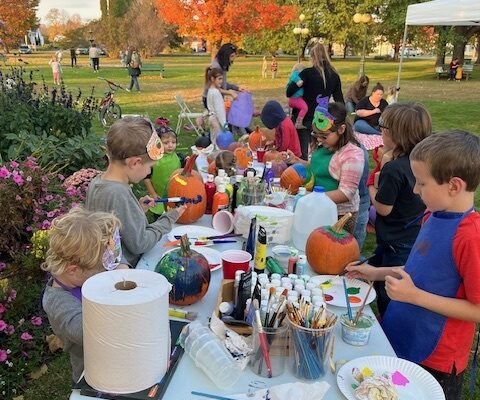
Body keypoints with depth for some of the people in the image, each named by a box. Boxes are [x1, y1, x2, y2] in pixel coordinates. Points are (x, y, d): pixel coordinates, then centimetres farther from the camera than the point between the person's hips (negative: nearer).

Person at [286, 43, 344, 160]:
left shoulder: (307, 73, -11)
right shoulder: (334, 76, 3)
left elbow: (289, 92, -15)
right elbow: (339, 100, 7)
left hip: (304, 118, -4)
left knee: (302, 152, 3)